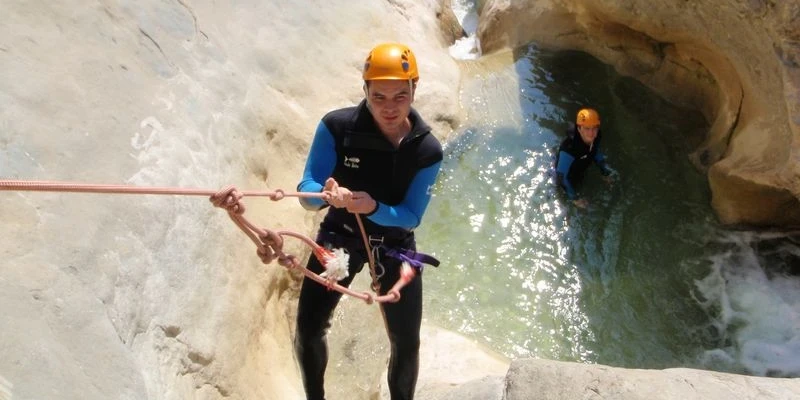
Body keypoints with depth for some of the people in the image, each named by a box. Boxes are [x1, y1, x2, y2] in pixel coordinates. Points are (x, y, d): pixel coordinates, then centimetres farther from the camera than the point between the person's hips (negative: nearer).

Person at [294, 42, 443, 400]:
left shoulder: (428, 150, -20)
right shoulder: (336, 127, -23)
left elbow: (411, 217, -18)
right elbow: (307, 193, -21)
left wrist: (372, 207, -39)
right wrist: (326, 195, -46)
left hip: (395, 247, 1)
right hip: (338, 238, 0)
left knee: (406, 344, 7)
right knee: (308, 331, 1)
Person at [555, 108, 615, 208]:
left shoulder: (595, 137, -27)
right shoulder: (569, 148, -48)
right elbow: (561, 176, -38)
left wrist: (606, 173, 4)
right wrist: (574, 198, -29)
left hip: (580, 171, 5)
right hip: (567, 176, -5)